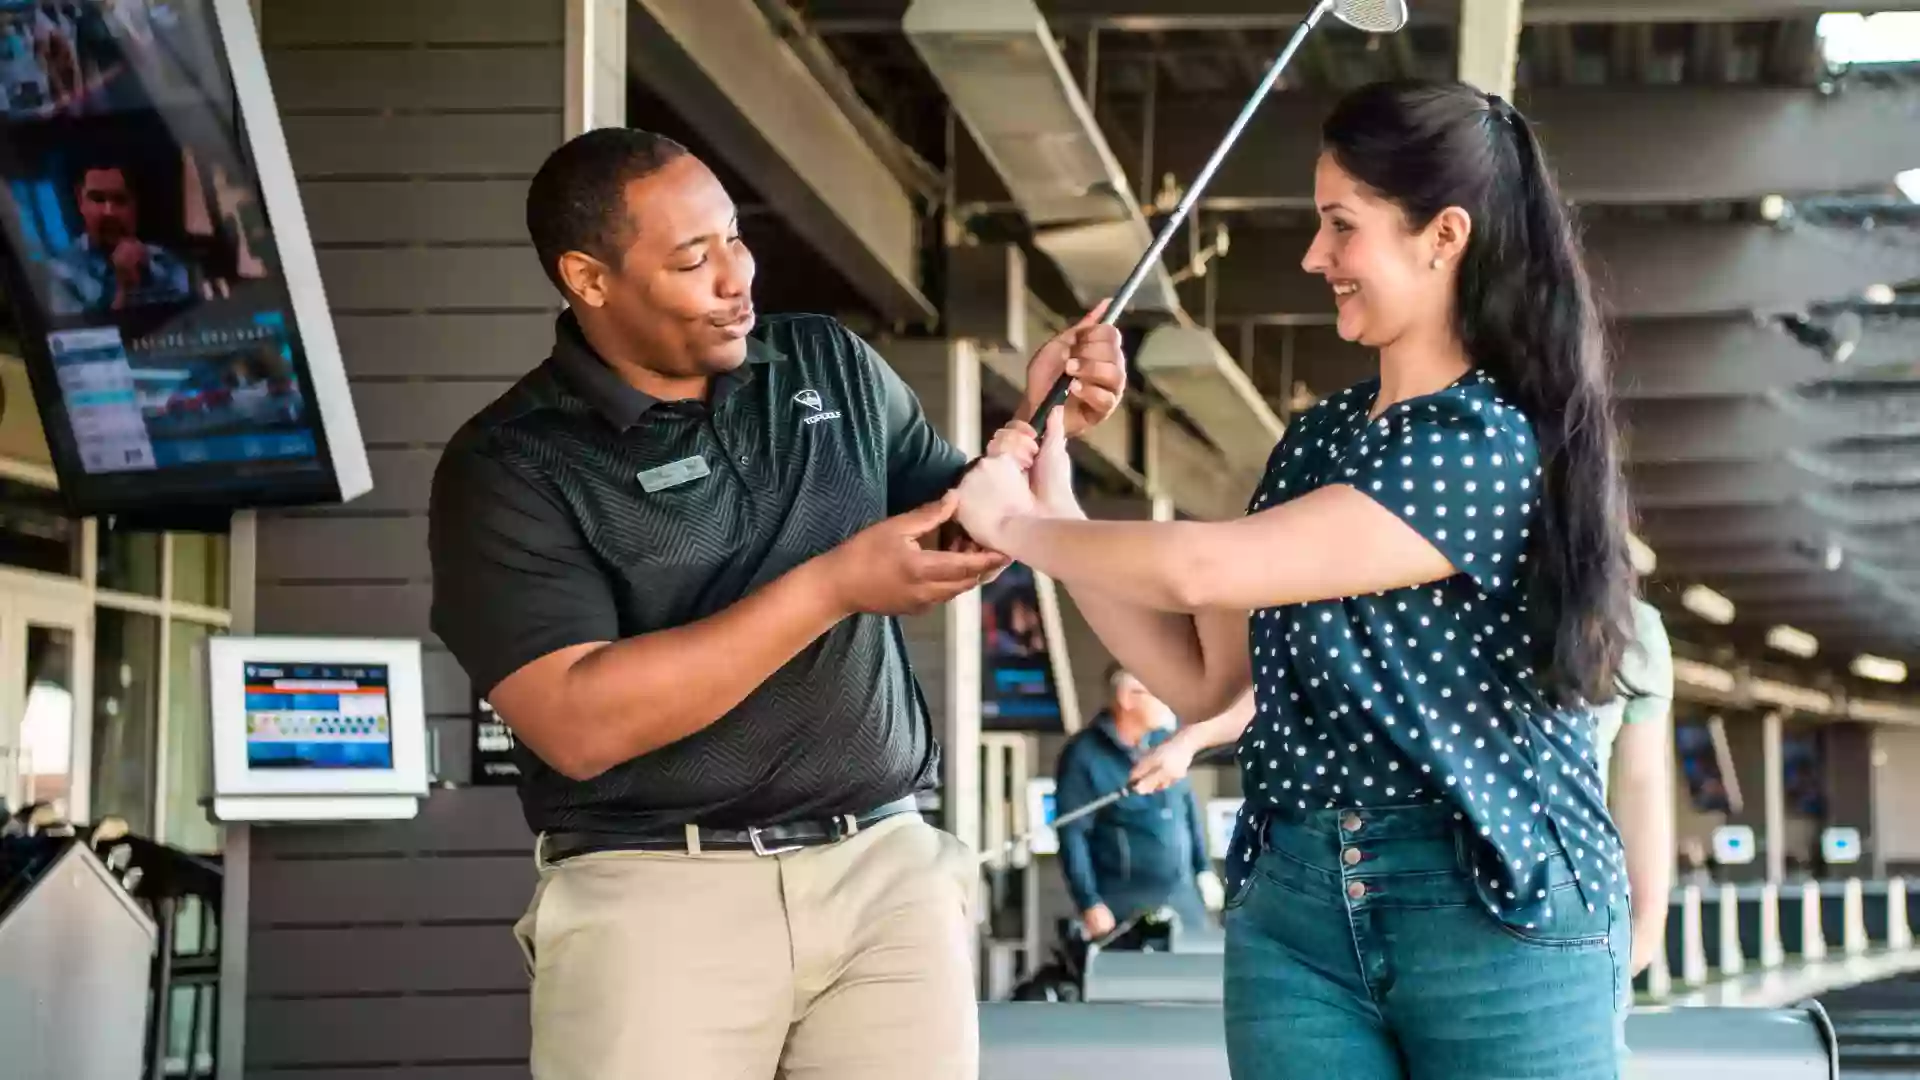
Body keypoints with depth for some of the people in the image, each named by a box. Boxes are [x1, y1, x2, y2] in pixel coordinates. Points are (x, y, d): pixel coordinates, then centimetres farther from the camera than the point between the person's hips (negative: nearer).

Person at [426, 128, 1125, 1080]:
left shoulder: (830, 366, 9)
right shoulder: (509, 467, -6)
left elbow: (958, 523, 19)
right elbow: (579, 724, -16)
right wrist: (834, 586, -18)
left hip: (883, 866, 4)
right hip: (656, 892, -3)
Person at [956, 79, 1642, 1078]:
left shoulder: (1499, 445, -14)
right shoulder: (1317, 440, 11)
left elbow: (1201, 567, -18)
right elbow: (1199, 675, 14)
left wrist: (1013, 524, -3)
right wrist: (1058, 515, 5)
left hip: (1497, 911, -6)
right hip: (1293, 904, 6)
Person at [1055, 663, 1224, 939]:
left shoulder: (1165, 741, 5)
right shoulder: (1083, 756, -11)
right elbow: (1072, 835, -12)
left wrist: (1205, 870, 14)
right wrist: (1090, 904, -15)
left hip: (1184, 894, 6)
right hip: (1126, 902, -5)